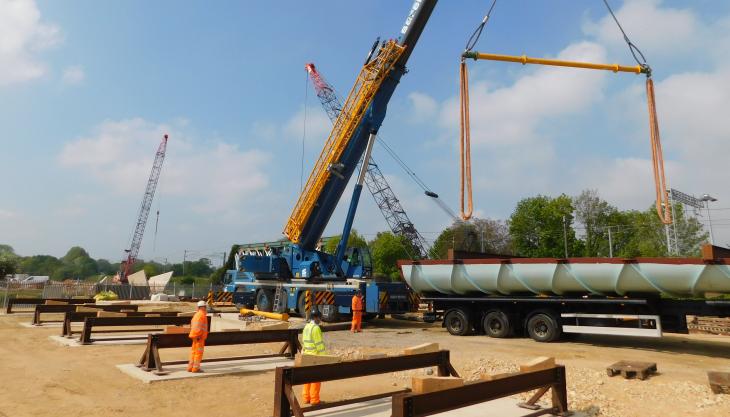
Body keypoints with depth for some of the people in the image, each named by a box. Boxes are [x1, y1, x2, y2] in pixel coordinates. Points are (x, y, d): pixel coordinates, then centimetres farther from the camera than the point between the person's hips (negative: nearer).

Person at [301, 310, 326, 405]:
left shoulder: (306, 327, 9)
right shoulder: (316, 328, -17)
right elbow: (319, 343, -18)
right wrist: (323, 357, -13)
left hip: (307, 356, 8)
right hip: (315, 357, -8)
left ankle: (306, 398, 20)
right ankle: (314, 400, 5)